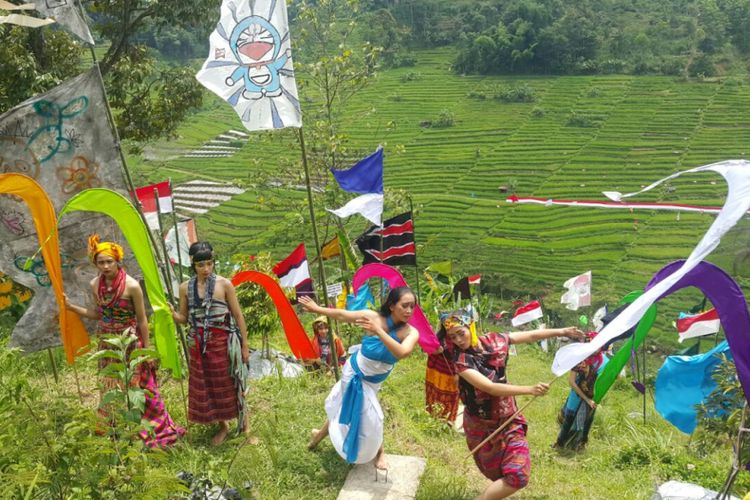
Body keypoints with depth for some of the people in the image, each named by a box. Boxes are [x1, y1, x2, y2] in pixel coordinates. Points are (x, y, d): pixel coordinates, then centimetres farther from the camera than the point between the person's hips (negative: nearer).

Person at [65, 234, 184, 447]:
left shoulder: (132, 286, -19)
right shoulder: (95, 285, -4)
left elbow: (142, 320, -12)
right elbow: (98, 314, 10)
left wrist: (147, 349, -9)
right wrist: (71, 306, -1)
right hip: (107, 344, 5)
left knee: (138, 386, 3)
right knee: (110, 388, 16)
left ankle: (157, 428, 18)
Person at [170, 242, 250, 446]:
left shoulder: (224, 284, -8)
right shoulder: (185, 287, 0)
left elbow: (238, 316, -4)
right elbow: (184, 318, 7)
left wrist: (244, 345, -4)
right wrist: (172, 314, -16)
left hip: (223, 343, -3)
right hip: (199, 346, 3)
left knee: (229, 384, 5)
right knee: (206, 387, 10)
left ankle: (243, 419, 27)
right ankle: (222, 426, 29)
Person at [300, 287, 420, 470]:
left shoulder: (411, 332, -25)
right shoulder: (373, 317, -27)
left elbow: (401, 353, -45)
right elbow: (342, 315, -13)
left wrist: (378, 331, -51)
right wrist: (316, 308, -3)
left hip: (372, 381, 2)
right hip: (354, 372, -2)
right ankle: (378, 452, 27)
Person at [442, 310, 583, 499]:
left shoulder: (494, 340, -9)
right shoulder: (461, 361, -23)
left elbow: (530, 336, 6)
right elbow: (490, 388, -34)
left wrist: (561, 331, 8)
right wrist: (530, 390, -41)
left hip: (508, 419, 4)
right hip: (482, 426, -4)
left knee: (518, 474, 0)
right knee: (496, 474, 3)